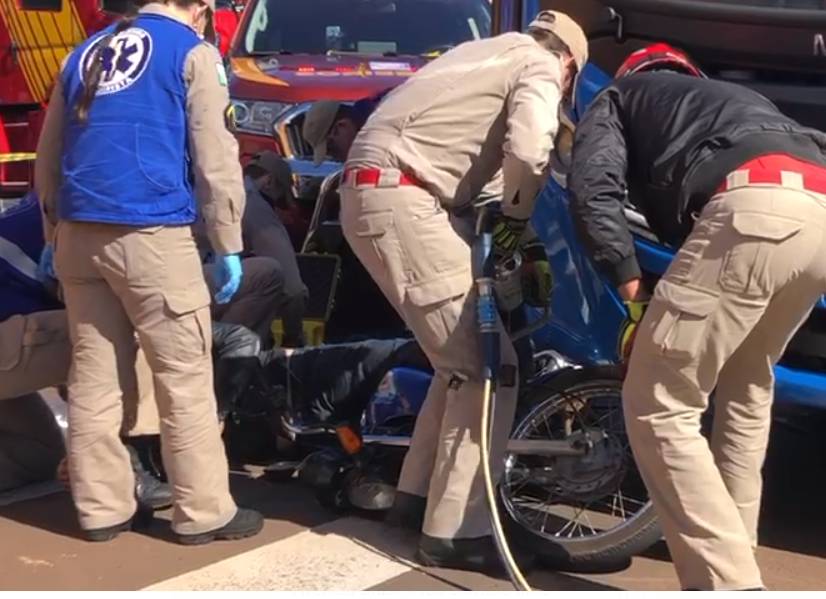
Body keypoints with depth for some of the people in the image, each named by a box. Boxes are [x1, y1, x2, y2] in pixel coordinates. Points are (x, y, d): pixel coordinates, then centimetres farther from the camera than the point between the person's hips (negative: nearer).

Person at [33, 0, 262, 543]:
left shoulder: (87, 51, 21)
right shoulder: (193, 52, 2)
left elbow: (48, 156, 23)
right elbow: (214, 156, -5)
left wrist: (53, 232, 28)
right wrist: (228, 245, -2)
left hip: (78, 234, 7)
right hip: (151, 234, -6)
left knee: (94, 375, 10)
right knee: (185, 378, 0)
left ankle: (101, 507, 16)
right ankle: (204, 512, 5)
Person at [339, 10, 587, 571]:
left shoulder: (489, 51, 27)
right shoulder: (539, 66, 1)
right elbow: (528, 149, -19)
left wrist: (497, 210, 22)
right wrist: (517, 213, -2)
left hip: (373, 189, 9)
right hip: (402, 197, -9)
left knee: (464, 357, 17)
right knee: (487, 367, -7)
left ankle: (419, 488, 25)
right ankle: (455, 530, -5)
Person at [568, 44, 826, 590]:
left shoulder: (621, 96, 28)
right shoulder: (733, 98, 45)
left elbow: (593, 189, 7)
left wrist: (631, 285, 10)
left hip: (755, 207, -7)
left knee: (658, 408, -1)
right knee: (745, 396, 26)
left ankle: (731, 584, -8)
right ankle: (734, 560, 28)